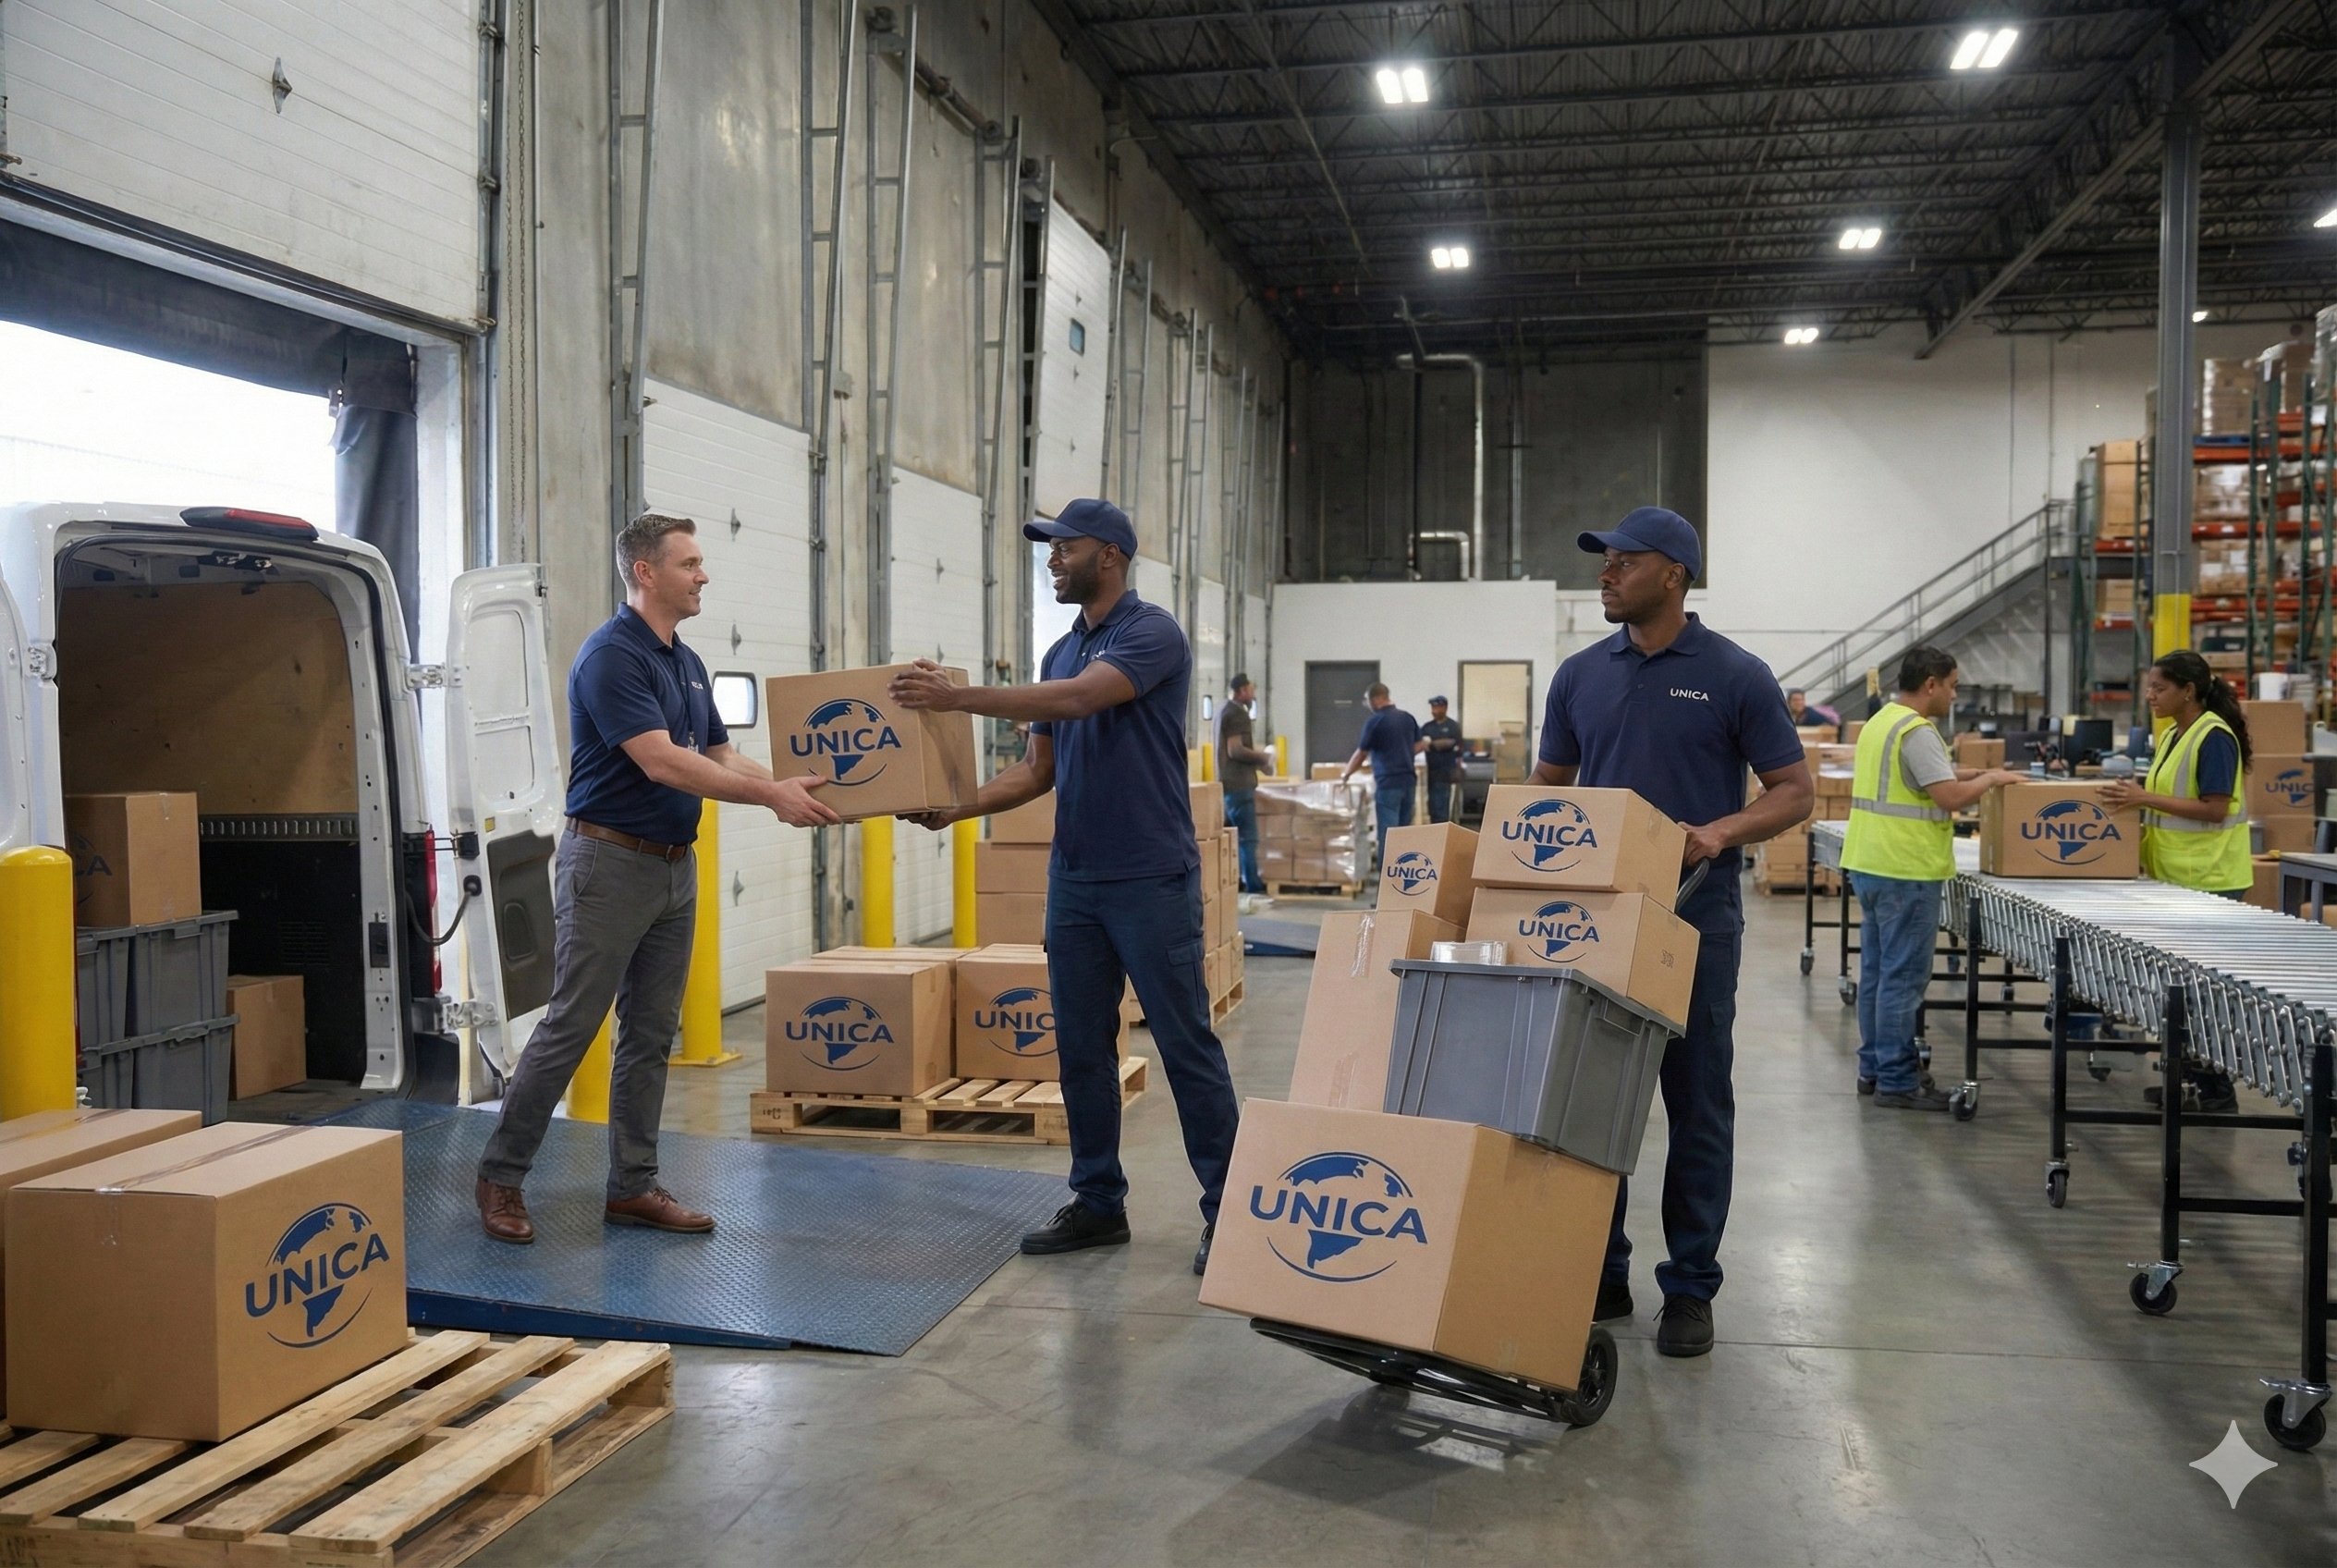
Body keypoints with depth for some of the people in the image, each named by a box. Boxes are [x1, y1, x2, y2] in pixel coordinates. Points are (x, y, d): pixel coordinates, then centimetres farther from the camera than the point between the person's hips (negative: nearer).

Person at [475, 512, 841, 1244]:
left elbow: (720, 754, 15)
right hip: (609, 862, -8)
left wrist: (790, 786, -1)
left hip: (676, 865, 9)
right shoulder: (610, 655, -16)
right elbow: (661, 763, -24)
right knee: (571, 1027, -2)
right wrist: (770, 795, -24)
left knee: (651, 1034, 10)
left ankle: (632, 1185, 17)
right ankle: (501, 1175, 12)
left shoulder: (689, 663, 13)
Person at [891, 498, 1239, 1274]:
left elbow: (1079, 699, -26)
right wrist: (959, 805, 0)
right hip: (1074, 879, 8)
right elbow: (1039, 768, 15)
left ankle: (1226, 1208, 8)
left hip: (1151, 881, -8)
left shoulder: (1151, 632, -10)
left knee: (1186, 1046, -2)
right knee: (1081, 1048, 11)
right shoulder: (1061, 652, 15)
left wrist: (957, 696, -25)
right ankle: (1098, 1202, 22)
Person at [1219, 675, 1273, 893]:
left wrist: (1257, 756, 15)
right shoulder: (1237, 714, -14)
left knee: (1232, 836, 13)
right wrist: (1264, 757, -12)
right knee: (1247, 837, -8)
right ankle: (1252, 886, -8)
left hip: (1229, 782, 10)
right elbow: (1236, 750, -22)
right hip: (1239, 783, -10)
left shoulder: (1225, 711, 17)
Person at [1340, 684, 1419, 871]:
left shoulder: (1375, 721, -10)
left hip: (1388, 782, -7)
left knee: (1388, 829, -4)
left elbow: (1361, 754, -3)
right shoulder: (1408, 718, 8)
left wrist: (1345, 775, 10)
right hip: (1409, 779, 7)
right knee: (1404, 828, 12)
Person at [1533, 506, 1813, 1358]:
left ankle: (1690, 1287, 15)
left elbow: (1795, 792, -3)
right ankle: (1599, 1272, 21)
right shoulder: (1580, 675, 8)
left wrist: (1720, 832, -20)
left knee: (1697, 1107, 4)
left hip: (1695, 914, -4)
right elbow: (1548, 786, 16)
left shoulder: (1735, 675, -4)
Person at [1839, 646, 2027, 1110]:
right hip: (1906, 872, -10)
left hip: (1870, 865, 10)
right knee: (1903, 978, -4)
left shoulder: (1880, 722, 15)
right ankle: (1897, 1081, 0)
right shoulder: (1917, 731, -16)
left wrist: (1970, 773, 17)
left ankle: (1873, 1069, 21)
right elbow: (1951, 797, -20)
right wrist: (1991, 779, -4)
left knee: (1876, 971, 14)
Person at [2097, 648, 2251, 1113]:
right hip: (2174, 878, 9)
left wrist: (2146, 798, -23)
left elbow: (2215, 809, -20)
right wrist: (2136, 799, 8)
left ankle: (2217, 1089, 4)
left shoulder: (2214, 737, -15)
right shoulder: (2172, 735, 12)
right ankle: (2189, 1075, 23)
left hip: (2209, 882, -9)